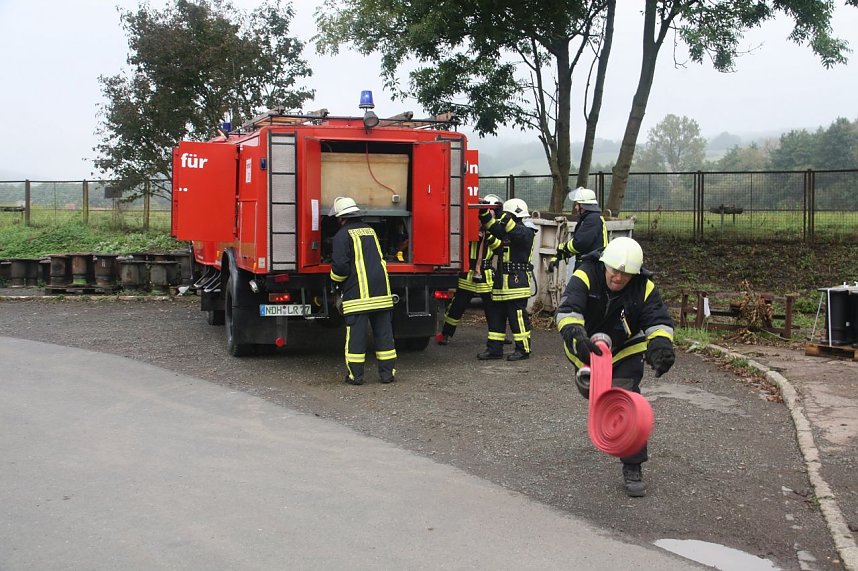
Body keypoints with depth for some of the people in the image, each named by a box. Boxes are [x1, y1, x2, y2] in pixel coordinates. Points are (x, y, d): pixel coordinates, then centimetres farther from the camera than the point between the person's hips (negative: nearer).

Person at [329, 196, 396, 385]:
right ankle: (387, 372, 10)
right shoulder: (370, 230, 19)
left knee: (356, 333, -1)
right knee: (383, 330, 8)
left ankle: (355, 374, 2)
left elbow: (340, 265, -11)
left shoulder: (343, 235, -4)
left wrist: (337, 280, 8)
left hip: (358, 292, -6)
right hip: (381, 291, 6)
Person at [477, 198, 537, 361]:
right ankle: (494, 348, 14)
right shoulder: (508, 229, 18)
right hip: (502, 280, 9)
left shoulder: (526, 231, -9)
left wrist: (504, 217, -32)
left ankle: (523, 349, 4)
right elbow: (494, 228, 14)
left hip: (517, 281, -9)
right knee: (495, 313, 9)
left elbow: (516, 232, -28)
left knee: (517, 315, -5)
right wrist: (485, 213, 2)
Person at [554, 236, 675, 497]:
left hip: (626, 350, -1)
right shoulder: (585, 277, -29)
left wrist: (661, 345, -49)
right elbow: (567, 310, -42)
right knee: (589, 390, 22)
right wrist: (577, 337, -62)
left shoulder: (644, 287, -22)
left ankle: (632, 469, -9)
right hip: (587, 348, 1)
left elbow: (659, 320, -27)